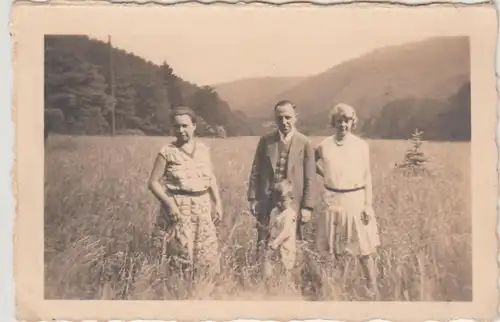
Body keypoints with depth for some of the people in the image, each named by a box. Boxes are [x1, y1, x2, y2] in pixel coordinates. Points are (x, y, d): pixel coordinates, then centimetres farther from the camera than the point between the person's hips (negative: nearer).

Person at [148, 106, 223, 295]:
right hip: (179, 208, -4)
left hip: (202, 208, 4)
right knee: (182, 253, -1)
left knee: (207, 254, 7)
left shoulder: (203, 150, 6)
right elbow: (153, 182, -6)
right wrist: (169, 204, -17)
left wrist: (218, 204, 6)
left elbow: (211, 179, 13)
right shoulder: (167, 152, -6)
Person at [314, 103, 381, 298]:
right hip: (333, 200, 2)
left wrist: (368, 204, -4)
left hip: (356, 199, -2)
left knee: (364, 248, -2)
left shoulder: (361, 145, -2)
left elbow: (367, 176, 0)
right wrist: (329, 177, 9)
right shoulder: (324, 146, 1)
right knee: (335, 248, 9)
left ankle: (373, 288, 6)